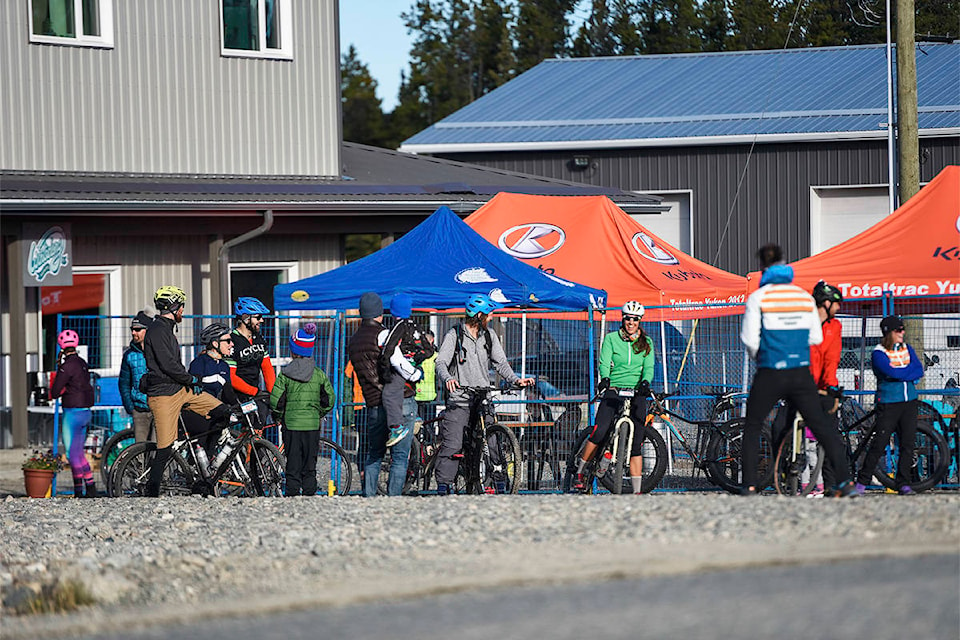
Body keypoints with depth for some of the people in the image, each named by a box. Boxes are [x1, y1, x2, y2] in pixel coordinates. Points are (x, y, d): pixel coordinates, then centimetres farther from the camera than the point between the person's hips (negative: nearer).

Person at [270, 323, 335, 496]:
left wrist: (279, 416, 9)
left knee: (293, 466, 3)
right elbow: (329, 399, 3)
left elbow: (276, 400, -9)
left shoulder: (285, 375, -6)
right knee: (310, 467, 9)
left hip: (291, 424, -2)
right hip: (313, 424, 2)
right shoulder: (319, 374, 1)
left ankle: (292, 495, 0)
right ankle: (309, 494, 7)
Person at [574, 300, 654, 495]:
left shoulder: (646, 342, 10)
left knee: (636, 445, -3)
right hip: (614, 390, -1)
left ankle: (637, 491, -3)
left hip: (637, 394, 1)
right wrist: (605, 378, -28)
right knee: (599, 433, -20)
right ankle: (580, 472, -2)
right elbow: (604, 362, -7)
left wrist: (645, 383, -23)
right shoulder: (611, 339, 5)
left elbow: (649, 367, -1)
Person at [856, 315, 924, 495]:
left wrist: (900, 374, -11)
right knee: (879, 443, -8)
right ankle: (862, 481, 2)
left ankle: (903, 482, 7)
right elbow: (892, 373, -20)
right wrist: (910, 371, -6)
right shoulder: (878, 353, -6)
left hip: (909, 401, 5)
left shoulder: (907, 349, 13)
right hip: (888, 403, -5)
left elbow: (919, 370, 2)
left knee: (908, 443, 1)